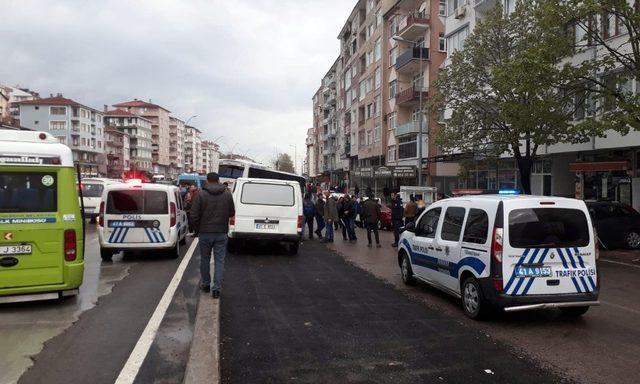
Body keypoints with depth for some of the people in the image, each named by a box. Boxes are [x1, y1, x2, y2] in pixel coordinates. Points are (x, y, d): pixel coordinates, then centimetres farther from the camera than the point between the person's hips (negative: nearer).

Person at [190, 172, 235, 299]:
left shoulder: (201, 194, -8)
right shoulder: (227, 194, 0)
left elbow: (194, 215, -8)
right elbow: (232, 213, 7)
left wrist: (197, 230, 7)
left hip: (205, 233, -1)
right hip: (221, 233, 1)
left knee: (205, 259, 16)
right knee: (219, 261, 6)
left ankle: (205, 284, 29)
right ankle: (216, 288, 3)